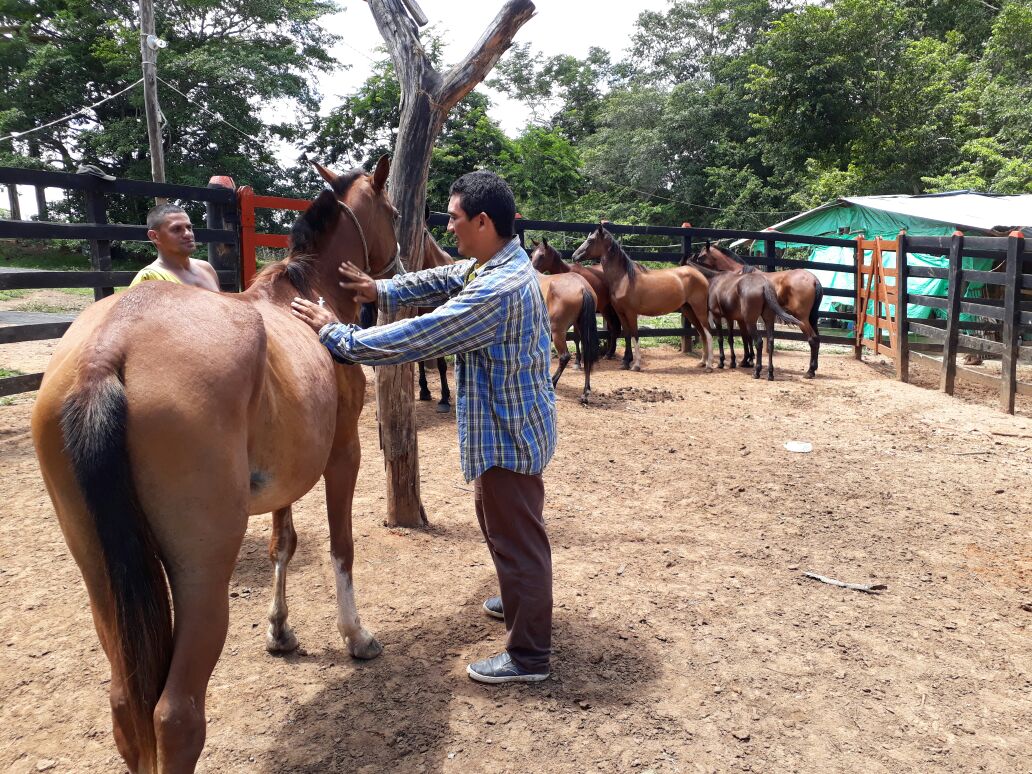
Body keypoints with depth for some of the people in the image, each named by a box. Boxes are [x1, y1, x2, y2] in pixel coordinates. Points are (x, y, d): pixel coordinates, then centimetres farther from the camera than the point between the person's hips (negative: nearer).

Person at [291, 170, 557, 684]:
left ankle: (528, 654, 16)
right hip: (511, 424, 11)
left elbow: (416, 339, -29)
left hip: (508, 434, -11)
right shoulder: (500, 262, 3)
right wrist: (382, 291, -1)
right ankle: (520, 601, 48)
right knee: (500, 520, 27)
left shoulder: (497, 290, -30)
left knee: (515, 535, 1)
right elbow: (444, 280, 13)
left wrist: (336, 335, -20)